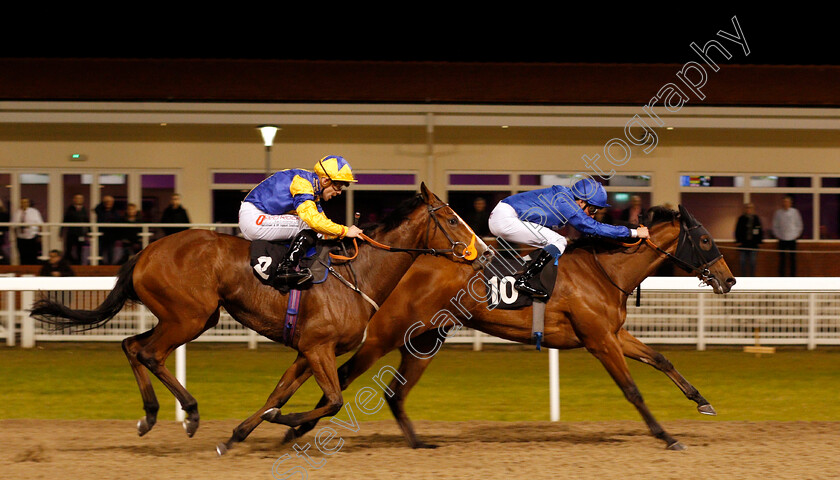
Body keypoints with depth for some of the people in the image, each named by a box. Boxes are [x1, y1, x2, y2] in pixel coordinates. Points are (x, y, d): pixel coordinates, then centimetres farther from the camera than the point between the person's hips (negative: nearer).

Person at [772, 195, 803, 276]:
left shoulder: (795, 212, 2)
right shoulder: (778, 213, 4)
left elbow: (799, 225, 8)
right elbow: (775, 226, 11)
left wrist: (797, 234, 0)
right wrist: (777, 235, 2)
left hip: (792, 239, 0)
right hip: (782, 239, 0)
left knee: (792, 259, 0)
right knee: (782, 259, 0)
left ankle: (793, 277, 5)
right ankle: (781, 277, 4)